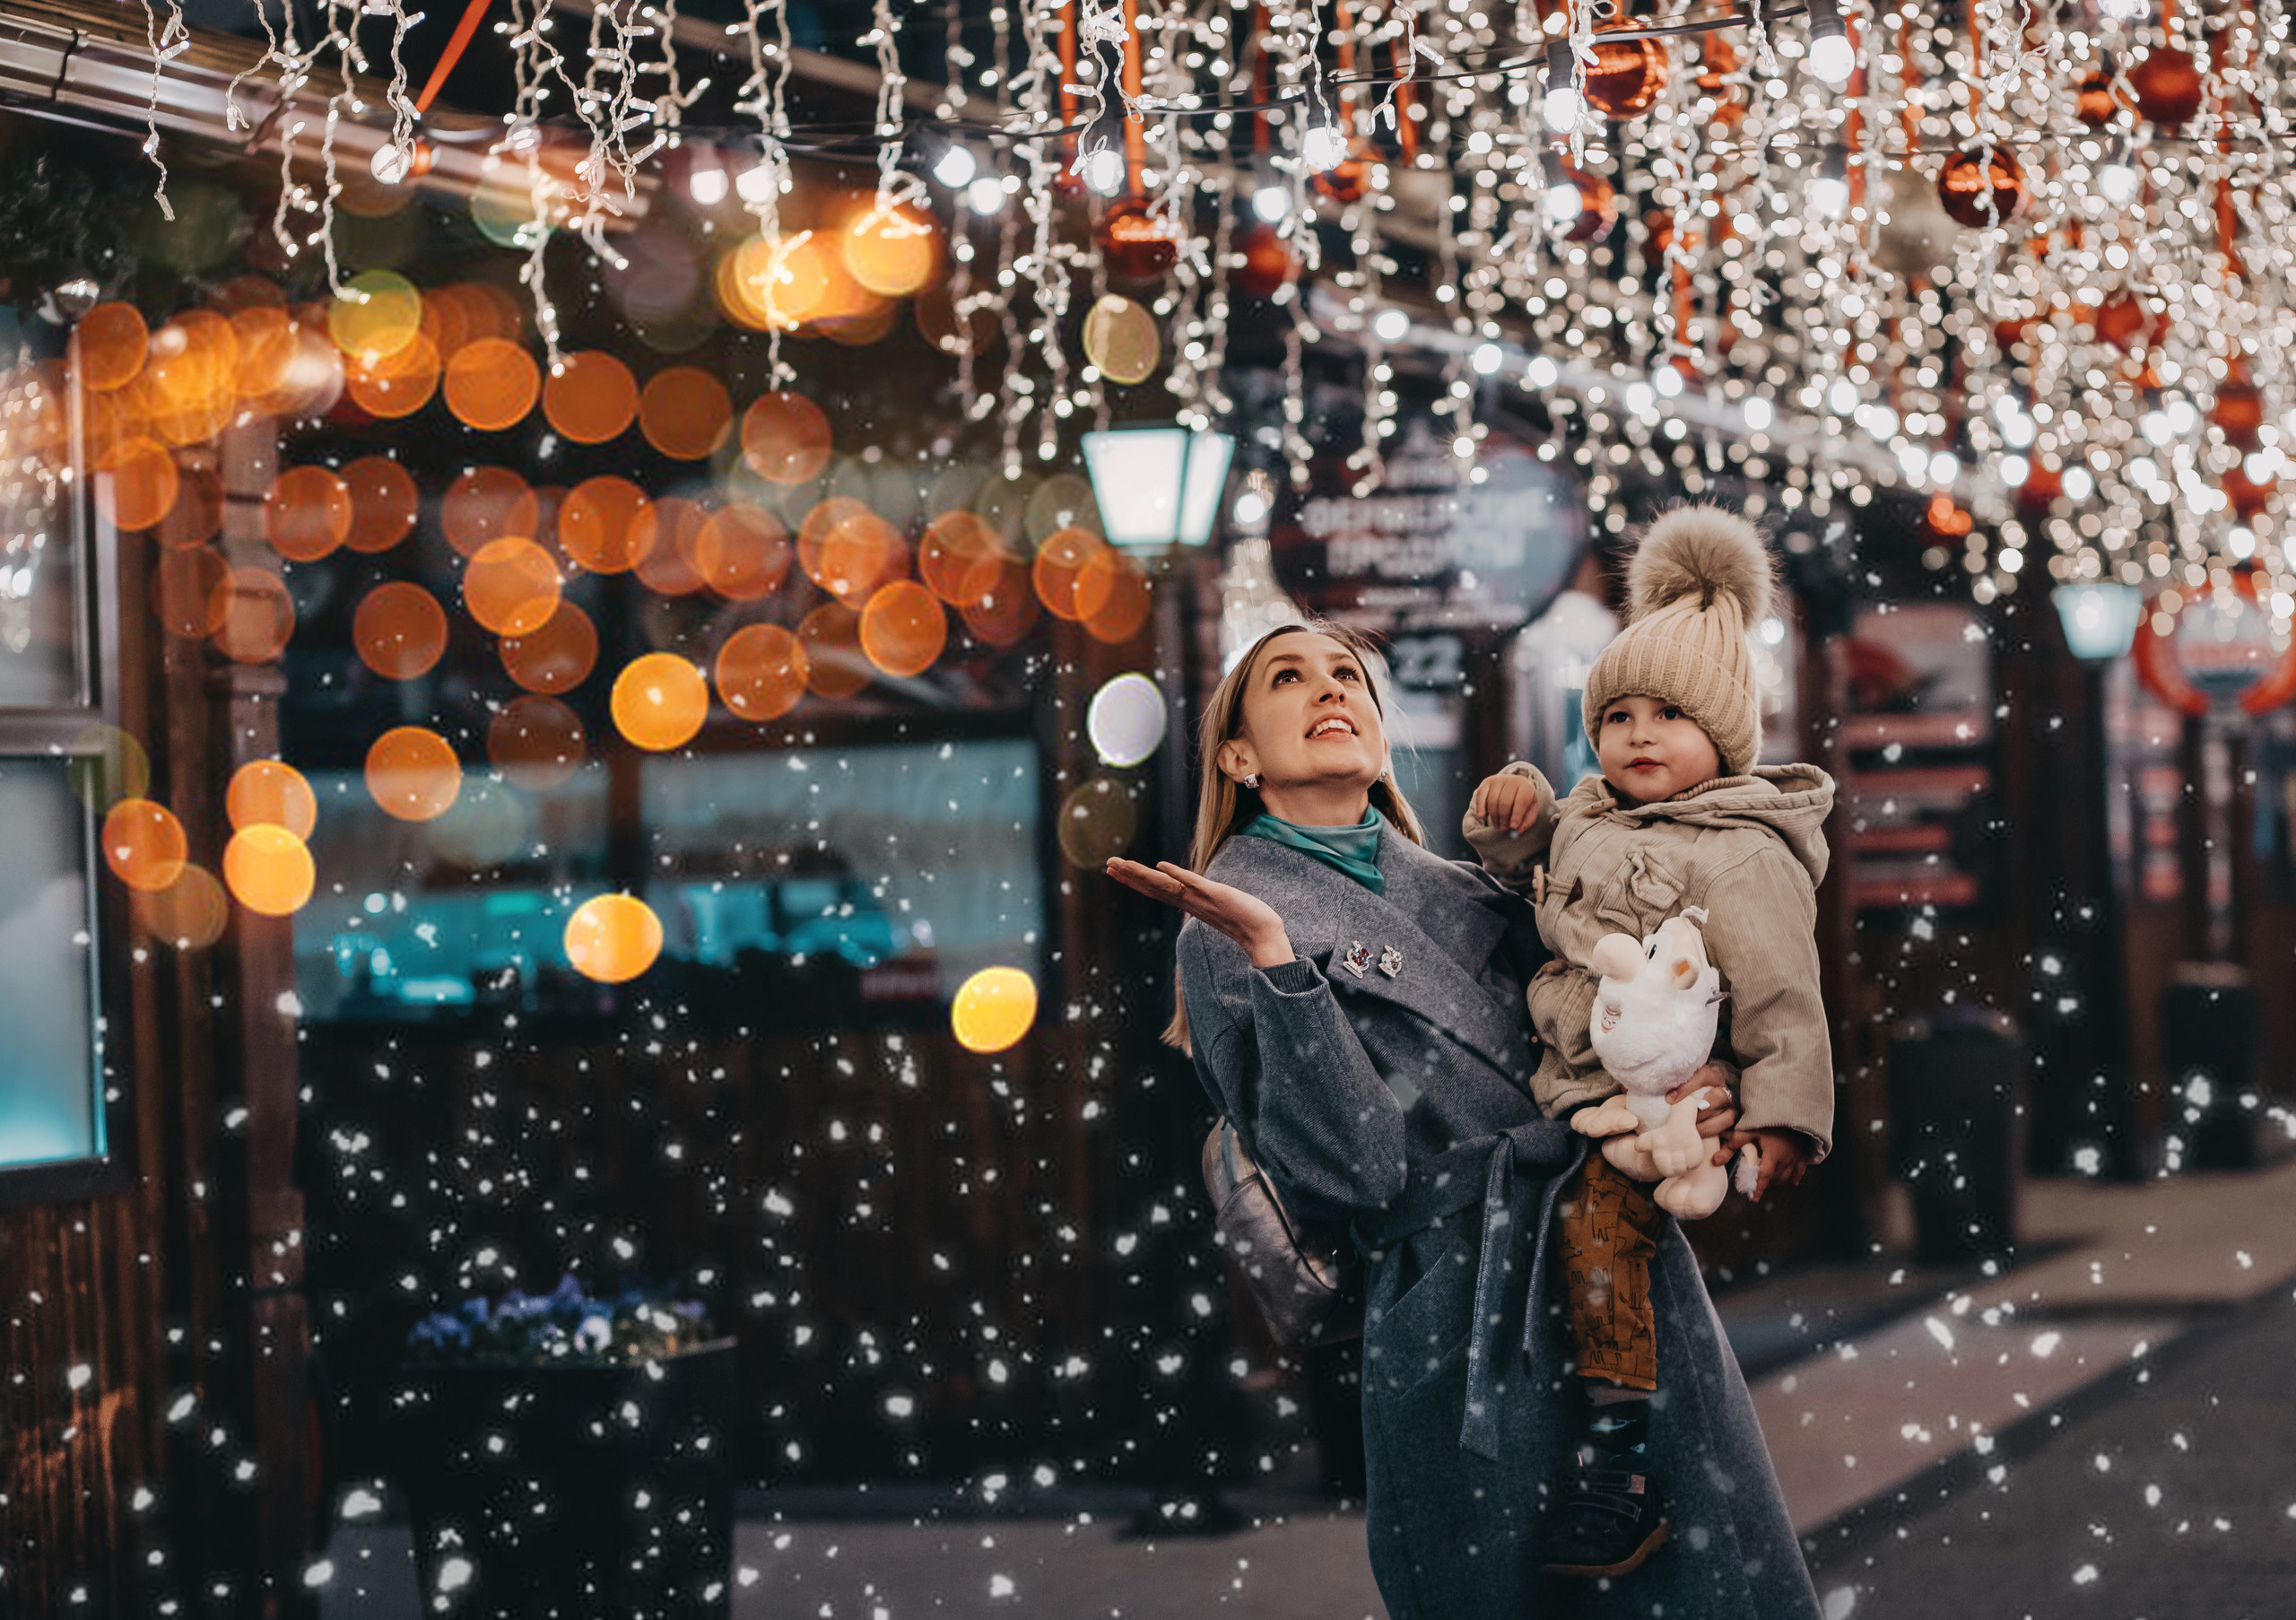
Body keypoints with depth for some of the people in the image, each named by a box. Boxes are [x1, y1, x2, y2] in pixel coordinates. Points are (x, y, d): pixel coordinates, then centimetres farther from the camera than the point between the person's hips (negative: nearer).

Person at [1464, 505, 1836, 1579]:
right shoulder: (1591, 817, 16)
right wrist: (1509, 810, 10)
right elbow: (1524, 866, 32)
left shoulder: (1740, 856, -10)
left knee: (1597, 1217, -28)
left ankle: (1622, 1451, -27)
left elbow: (1780, 996, -13)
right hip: (1571, 1086, 9)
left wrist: (1785, 1114, -18)